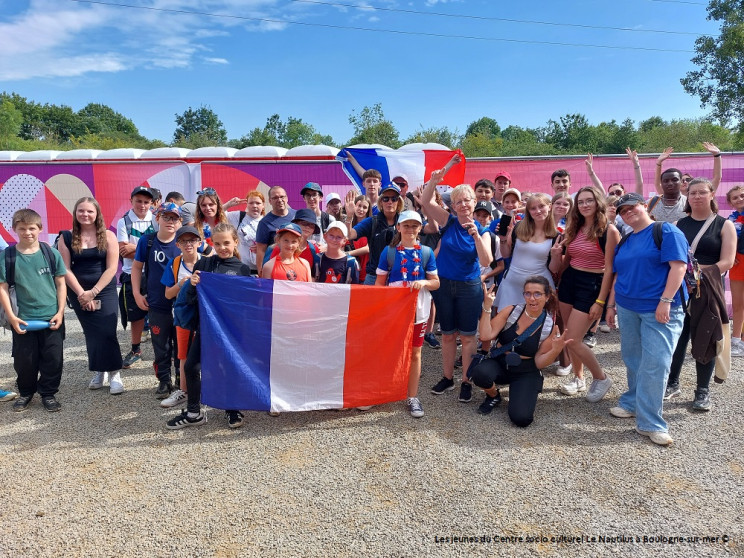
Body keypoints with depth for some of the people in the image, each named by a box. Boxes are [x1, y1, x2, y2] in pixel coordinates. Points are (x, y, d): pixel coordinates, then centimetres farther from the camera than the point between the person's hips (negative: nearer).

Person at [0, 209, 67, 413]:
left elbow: (61, 283, 2)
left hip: (51, 318, 0)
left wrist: (60, 312, -3)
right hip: (23, 320, 0)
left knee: (53, 358, 6)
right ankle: (25, 393, 33)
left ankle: (48, 393, 25)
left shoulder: (51, 253, -3)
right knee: (24, 360, 11)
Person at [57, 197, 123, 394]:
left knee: (107, 332, -7)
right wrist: (81, 293, -11)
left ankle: (114, 374, 3)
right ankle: (98, 371, 22)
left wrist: (93, 292, -13)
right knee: (91, 333, 9)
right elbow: (65, 269, -3)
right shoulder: (67, 238, 1)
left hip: (105, 291, -2)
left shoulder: (107, 236, -3)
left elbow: (111, 268, -8)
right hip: (79, 293, 2)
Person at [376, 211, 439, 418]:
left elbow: (436, 282, 4)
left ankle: (412, 397, 18)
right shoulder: (389, 251, -1)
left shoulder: (426, 252, 1)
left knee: (415, 353, 8)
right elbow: (380, 282, 2)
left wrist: (424, 283, -17)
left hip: (418, 310, 1)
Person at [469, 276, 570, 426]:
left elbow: (539, 363, -5)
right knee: (480, 373, -34)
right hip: (499, 363, 1)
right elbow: (485, 336, -17)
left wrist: (555, 350, -23)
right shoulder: (511, 311, -8)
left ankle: (525, 395, 15)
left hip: (526, 373, -1)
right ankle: (493, 396, 3)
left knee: (521, 418, -22)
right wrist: (487, 307, -22)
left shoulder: (550, 327, -7)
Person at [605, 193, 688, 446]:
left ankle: (649, 422, -3)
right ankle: (633, 403, 29)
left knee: (655, 364, -9)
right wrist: (611, 305, 17)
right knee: (632, 360, 13)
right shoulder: (623, 242, 16)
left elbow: (679, 266, -14)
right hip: (627, 309, 7)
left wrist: (665, 300, -20)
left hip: (659, 310, -6)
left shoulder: (666, 231, -5)